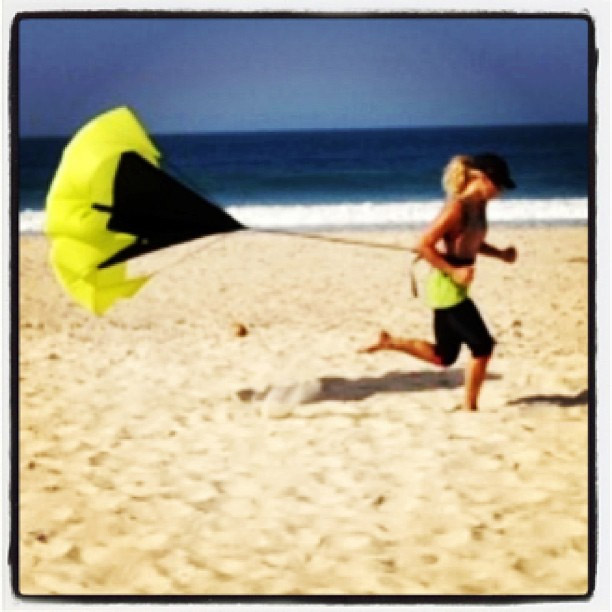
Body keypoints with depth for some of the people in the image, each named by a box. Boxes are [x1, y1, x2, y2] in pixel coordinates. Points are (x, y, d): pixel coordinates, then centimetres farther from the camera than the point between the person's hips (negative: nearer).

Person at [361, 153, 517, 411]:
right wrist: (453, 271, -23)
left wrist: (501, 254, 7)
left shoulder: (479, 205, 6)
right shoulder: (457, 208, -20)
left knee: (443, 357, 16)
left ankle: (389, 342, 25)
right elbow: (423, 245, -23)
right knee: (482, 346, -5)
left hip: (456, 288, 9)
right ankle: (469, 407, 7)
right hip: (447, 288, -9)